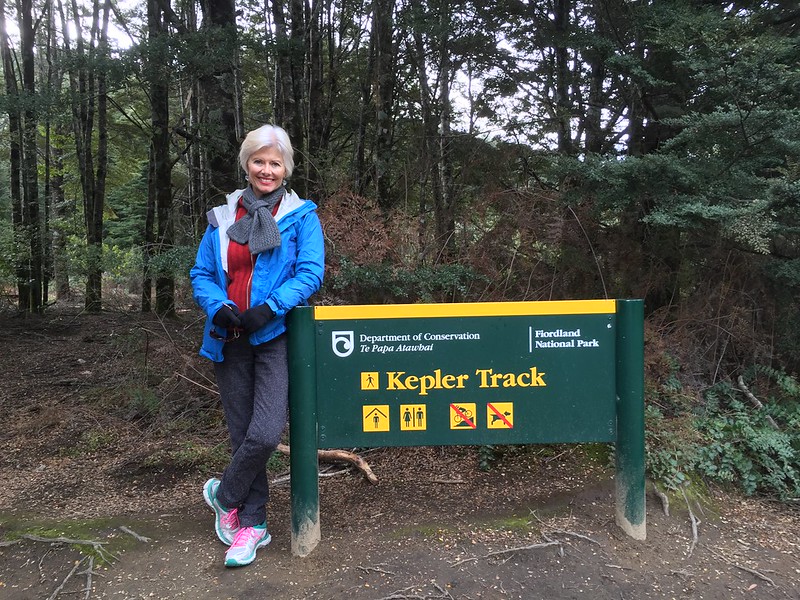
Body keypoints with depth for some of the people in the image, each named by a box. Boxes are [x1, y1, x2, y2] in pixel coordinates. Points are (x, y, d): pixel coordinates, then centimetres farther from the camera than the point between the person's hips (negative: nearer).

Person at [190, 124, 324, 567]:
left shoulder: (301, 215, 3)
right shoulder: (222, 217, 11)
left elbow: (311, 272, -7)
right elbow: (201, 274, 9)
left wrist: (270, 307, -19)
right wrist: (219, 307, -11)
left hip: (275, 336, -3)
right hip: (231, 339, 3)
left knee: (265, 434, -14)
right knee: (242, 432, 9)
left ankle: (224, 494, 17)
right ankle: (252, 524, 25)